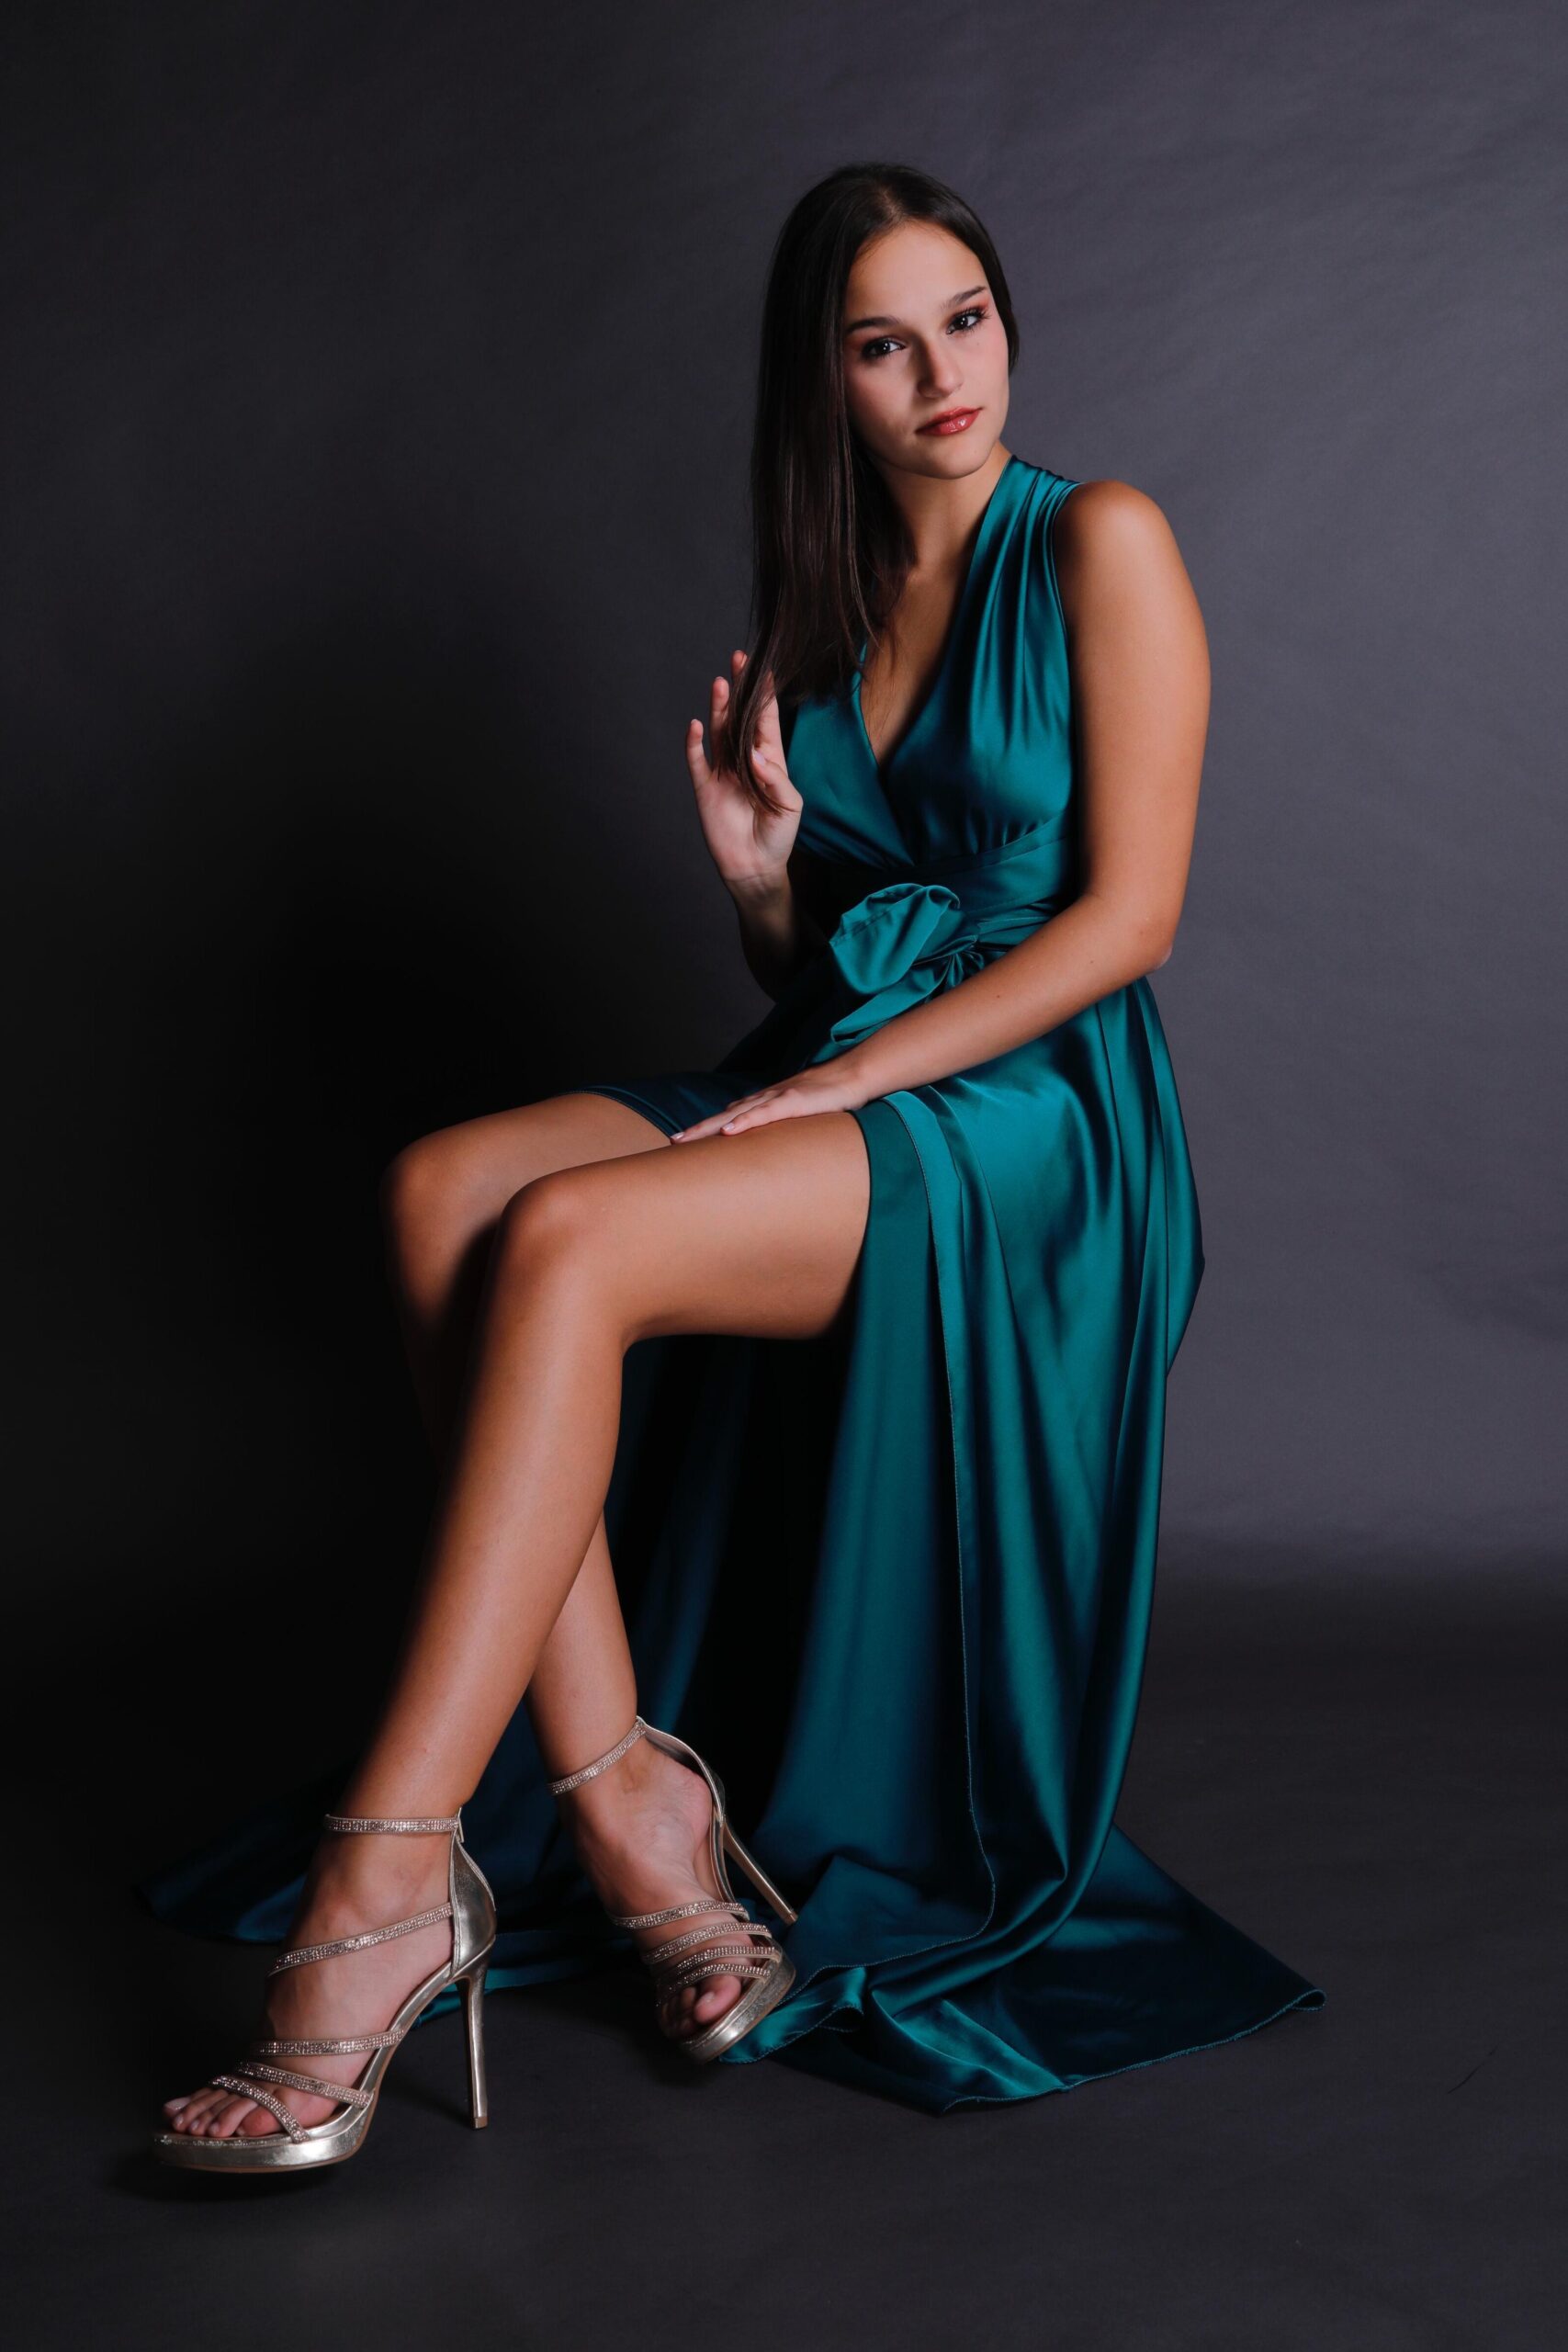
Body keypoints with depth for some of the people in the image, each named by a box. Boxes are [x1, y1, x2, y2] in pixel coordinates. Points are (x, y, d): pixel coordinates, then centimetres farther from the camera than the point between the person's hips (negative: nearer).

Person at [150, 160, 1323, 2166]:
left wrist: (844, 1085, -15)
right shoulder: (816, 610, 18)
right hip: (830, 1080, 6)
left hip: (1034, 1112, -6)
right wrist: (758, 868, -2)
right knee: (444, 1187, -22)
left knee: (567, 1240, -31)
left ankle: (382, 1891, -29)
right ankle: (625, 1812, -23)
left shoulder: (1099, 546, 0)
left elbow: (1129, 912, -9)